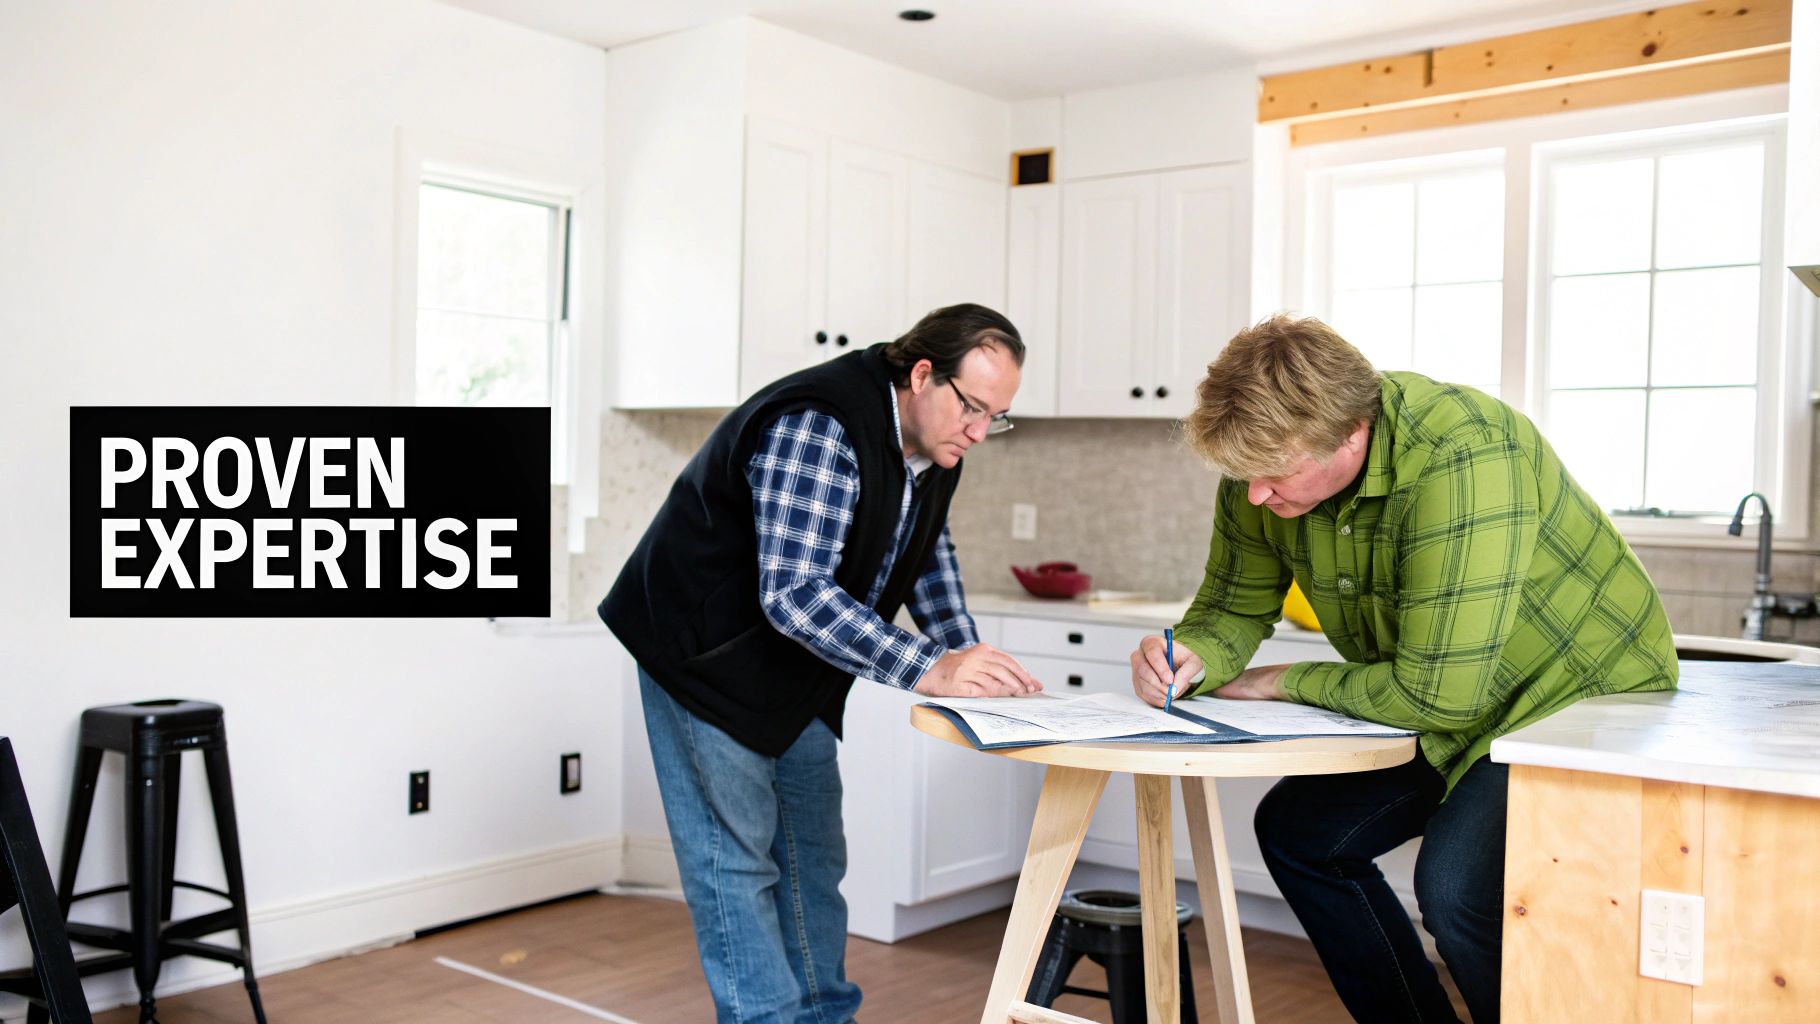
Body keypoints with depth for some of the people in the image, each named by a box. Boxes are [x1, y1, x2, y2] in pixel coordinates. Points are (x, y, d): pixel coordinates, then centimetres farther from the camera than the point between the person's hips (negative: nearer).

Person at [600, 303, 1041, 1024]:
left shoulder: (933, 442, -3)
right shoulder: (818, 430, -32)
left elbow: (927, 552, 12)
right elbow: (793, 593, -40)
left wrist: (967, 659, -4)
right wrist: (929, 672, -43)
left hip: (799, 663, 9)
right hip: (706, 652, -9)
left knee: (812, 852, 13)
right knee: (736, 855, -6)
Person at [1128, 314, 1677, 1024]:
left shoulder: (1462, 459, -35)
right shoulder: (1263, 465, -12)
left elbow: (1440, 692, -35)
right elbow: (1233, 610, 1)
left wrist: (1284, 683, -19)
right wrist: (1193, 658, -23)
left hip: (1586, 696, -8)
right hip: (1450, 711, 8)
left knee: (1456, 884, -27)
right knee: (1298, 829, 6)